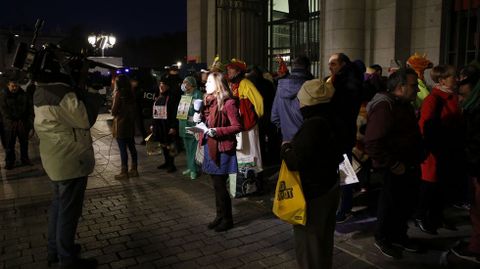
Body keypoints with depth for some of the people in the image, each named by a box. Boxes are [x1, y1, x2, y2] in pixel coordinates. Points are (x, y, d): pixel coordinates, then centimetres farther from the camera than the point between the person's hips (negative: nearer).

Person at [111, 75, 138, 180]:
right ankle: (134, 169, 19)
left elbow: (114, 111, -10)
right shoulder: (131, 94, 7)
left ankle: (124, 172, 3)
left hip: (121, 125, -7)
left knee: (123, 149, -2)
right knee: (131, 147, 12)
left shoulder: (118, 94, -12)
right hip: (130, 124, 7)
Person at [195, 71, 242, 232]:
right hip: (210, 147, 8)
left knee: (220, 185, 0)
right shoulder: (208, 101, 10)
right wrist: (200, 119, 0)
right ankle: (220, 216, 28)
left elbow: (237, 127, -17)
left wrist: (217, 131, -23)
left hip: (222, 149, -8)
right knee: (216, 184, 15)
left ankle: (227, 219, 16)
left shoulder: (228, 103, -15)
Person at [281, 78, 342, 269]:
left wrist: (286, 147, -10)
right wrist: (295, 145, 10)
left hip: (313, 192, -9)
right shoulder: (331, 120, 2)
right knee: (324, 239, 24)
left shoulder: (313, 125, -26)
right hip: (329, 187, 9)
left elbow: (295, 162, -30)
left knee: (308, 242, 8)